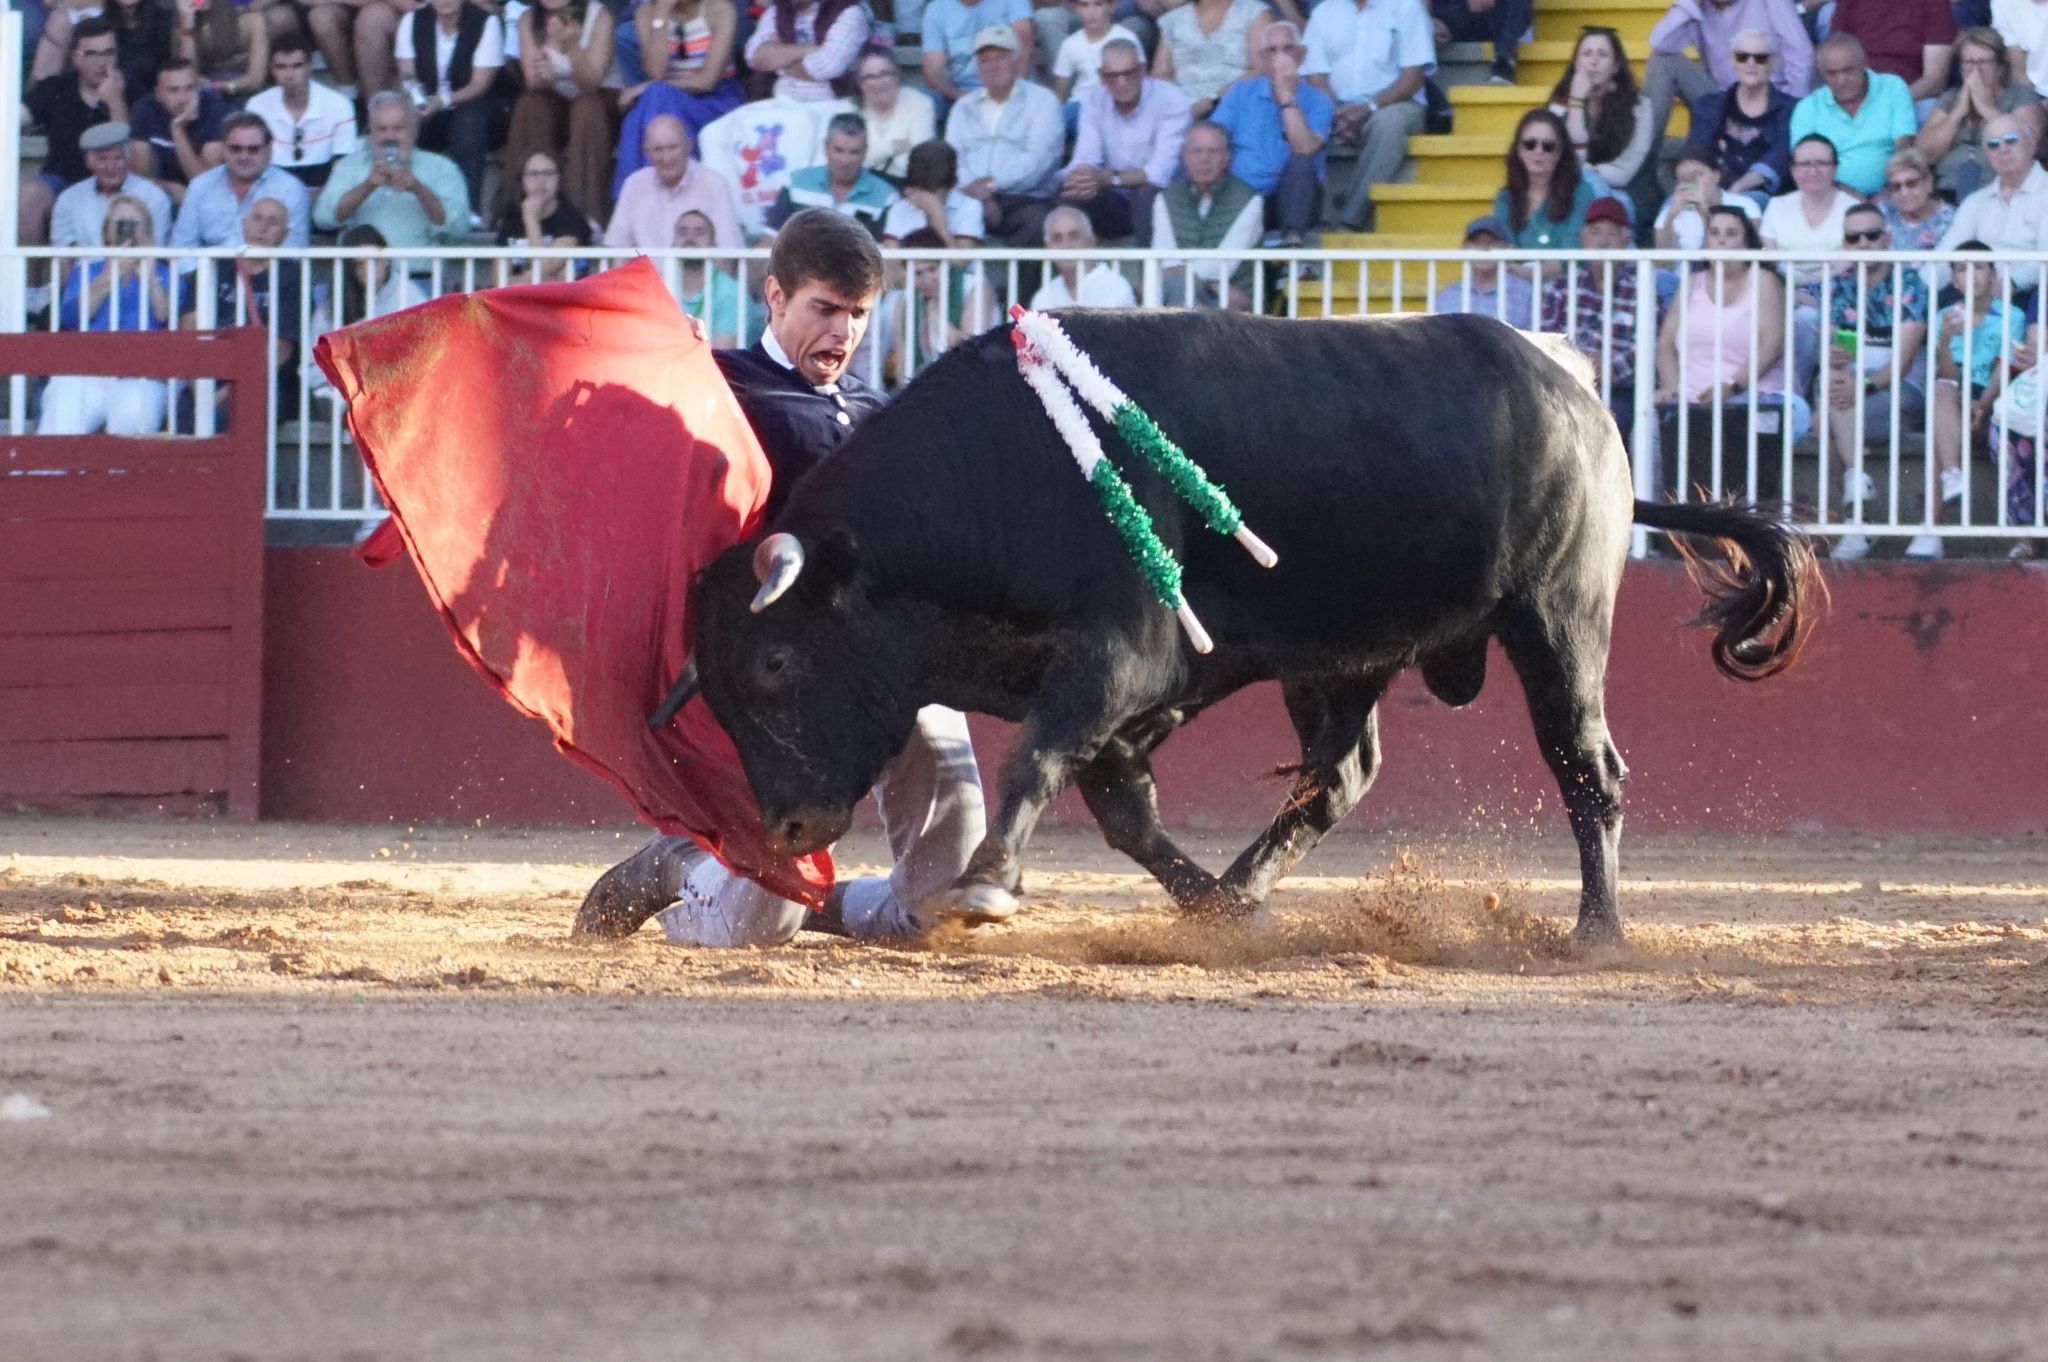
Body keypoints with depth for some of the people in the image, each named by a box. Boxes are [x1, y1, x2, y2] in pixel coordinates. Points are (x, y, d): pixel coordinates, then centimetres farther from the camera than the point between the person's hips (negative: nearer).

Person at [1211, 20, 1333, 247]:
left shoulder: (1318, 102, 4)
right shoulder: (1241, 93, 14)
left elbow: (1305, 151, -15)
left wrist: (1287, 96, -13)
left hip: (1290, 197, -1)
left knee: (1301, 161, -33)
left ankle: (1292, 239, -42)